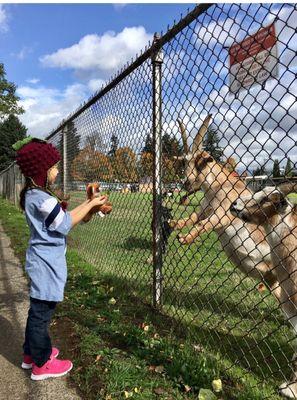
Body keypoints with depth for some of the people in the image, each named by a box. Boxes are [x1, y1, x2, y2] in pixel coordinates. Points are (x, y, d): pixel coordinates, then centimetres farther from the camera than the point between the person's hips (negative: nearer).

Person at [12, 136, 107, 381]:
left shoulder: (34, 194, 9)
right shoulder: (40, 198, -23)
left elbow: (62, 219, 10)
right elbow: (65, 224, -16)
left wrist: (87, 204, 8)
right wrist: (91, 204, -8)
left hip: (43, 261, 10)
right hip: (47, 263, -10)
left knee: (38, 309, 21)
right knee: (42, 312, 4)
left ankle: (32, 353, 38)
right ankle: (41, 364, 21)